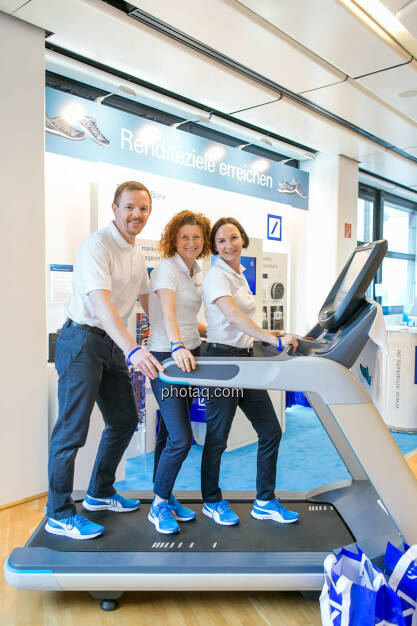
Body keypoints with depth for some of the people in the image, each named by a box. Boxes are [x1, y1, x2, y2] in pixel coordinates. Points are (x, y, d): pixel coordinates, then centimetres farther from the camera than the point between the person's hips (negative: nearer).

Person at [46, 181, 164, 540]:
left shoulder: (136, 252, 12)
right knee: (73, 429, -2)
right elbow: (101, 303, -29)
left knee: (125, 421, 14)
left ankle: (100, 494, 32)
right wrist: (132, 350, -41)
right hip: (83, 341, -9)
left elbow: (146, 299, 21)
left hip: (114, 345, 9)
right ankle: (59, 515, 14)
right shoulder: (98, 245, -16)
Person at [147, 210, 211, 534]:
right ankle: (158, 505, 10)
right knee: (180, 438, -10)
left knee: (171, 433, 14)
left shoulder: (196, 272, 14)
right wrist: (177, 347, -44)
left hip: (189, 355, 8)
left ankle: (166, 498, 27)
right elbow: (168, 313, -29)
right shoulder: (167, 268, -12)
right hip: (167, 357, -8)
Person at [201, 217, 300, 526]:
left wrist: (266, 334, 17)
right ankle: (212, 502, 26)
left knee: (271, 432, 9)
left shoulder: (240, 275, 15)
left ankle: (265, 502, 23)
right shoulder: (217, 276, -12)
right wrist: (274, 340, -31)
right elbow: (233, 316, -28)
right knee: (217, 438, 5)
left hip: (246, 359, 9)